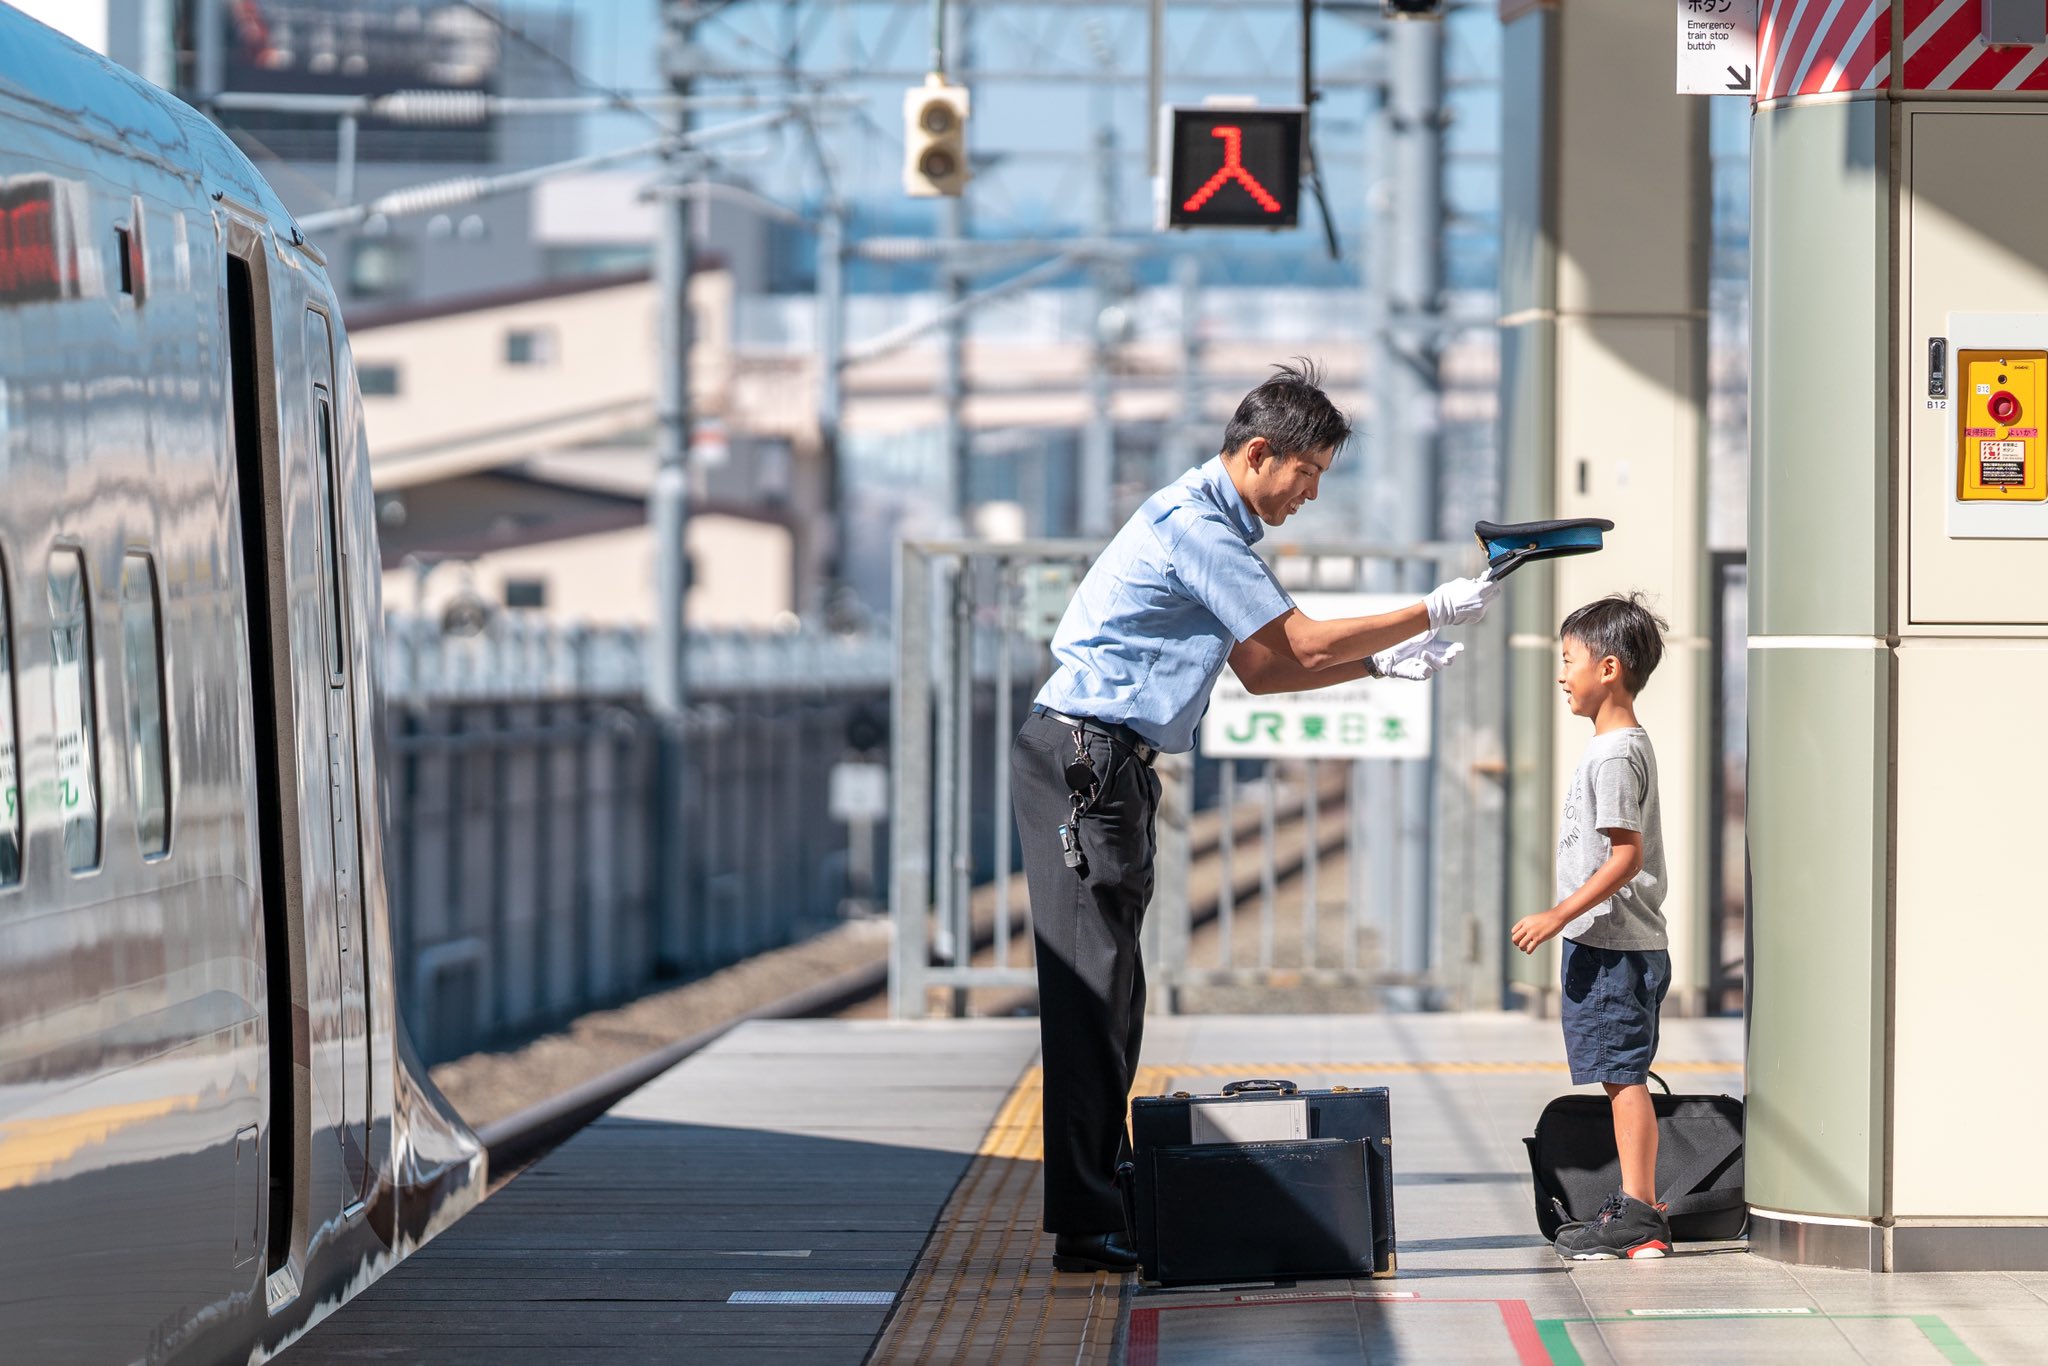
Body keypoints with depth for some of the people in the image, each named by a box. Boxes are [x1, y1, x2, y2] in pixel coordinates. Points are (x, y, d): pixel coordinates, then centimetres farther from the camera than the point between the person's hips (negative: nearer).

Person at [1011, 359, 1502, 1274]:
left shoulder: (1216, 525, 19)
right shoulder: (1193, 526, -15)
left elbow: (1263, 670, 21)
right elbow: (1302, 644, -14)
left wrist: (1378, 664, 12)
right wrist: (1435, 613, -7)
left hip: (1112, 763, 11)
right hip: (1083, 759, -11)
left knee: (1107, 990, 9)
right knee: (1095, 985, -12)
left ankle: (1101, 1206, 11)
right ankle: (1086, 1229, -14)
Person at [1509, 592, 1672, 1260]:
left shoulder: (1614, 754, -16)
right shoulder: (1627, 744, 16)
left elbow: (1627, 855, -22)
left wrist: (1559, 916, -22)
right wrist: (1566, 920, 23)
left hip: (1613, 946, -10)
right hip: (1614, 942, 10)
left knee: (1624, 1077, -8)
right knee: (1622, 1078, 13)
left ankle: (1639, 1216, -7)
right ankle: (1635, 1207, 18)